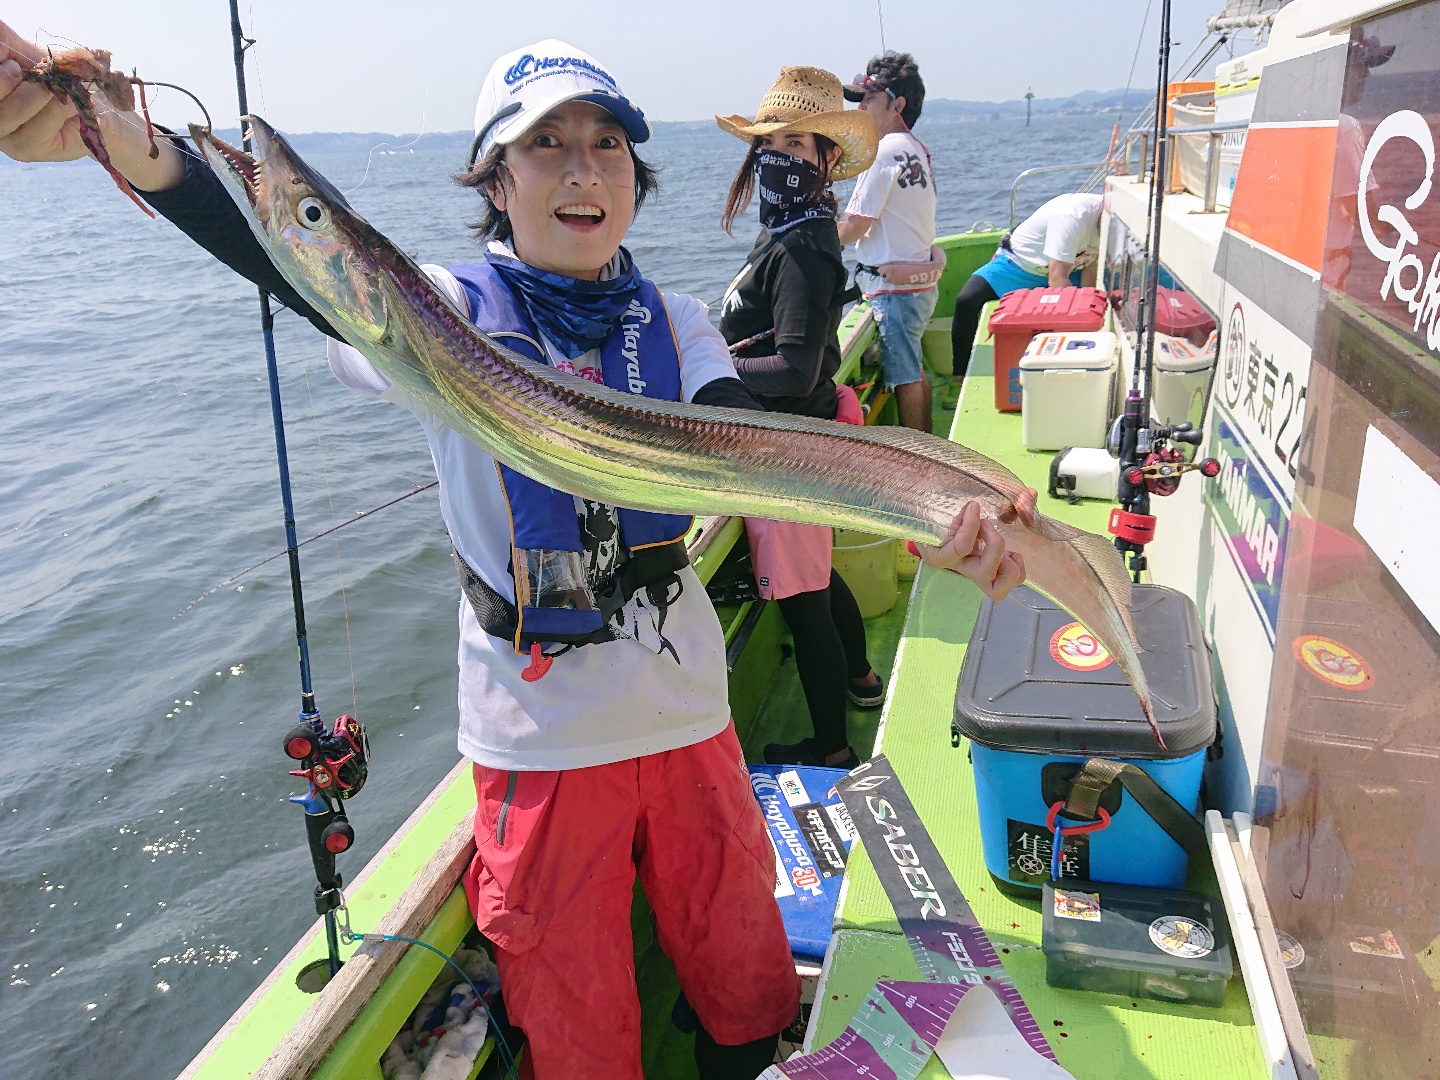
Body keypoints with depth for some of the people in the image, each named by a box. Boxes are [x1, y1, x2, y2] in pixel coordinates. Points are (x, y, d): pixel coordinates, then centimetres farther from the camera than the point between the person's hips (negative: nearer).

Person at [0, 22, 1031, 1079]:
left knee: (749, 988, 21)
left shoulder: (675, 322, 1)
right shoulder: (453, 315, -8)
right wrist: (135, 149, -47)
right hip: (540, 734, -3)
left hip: (689, 712, 3)